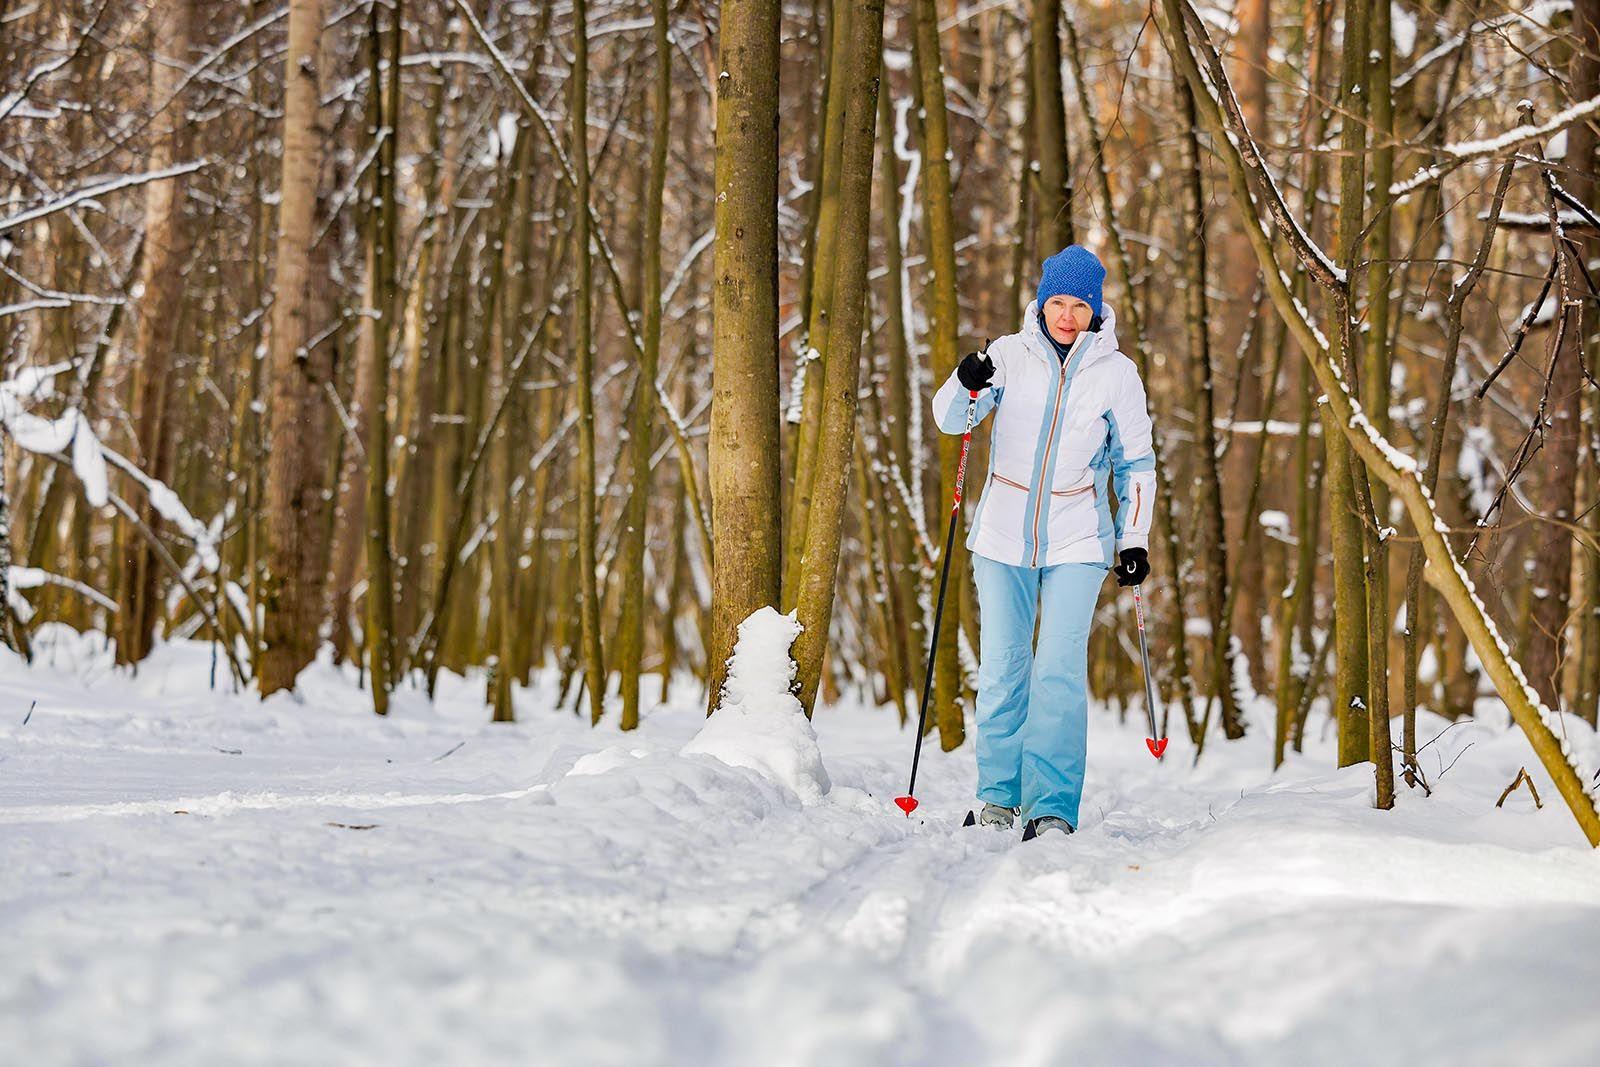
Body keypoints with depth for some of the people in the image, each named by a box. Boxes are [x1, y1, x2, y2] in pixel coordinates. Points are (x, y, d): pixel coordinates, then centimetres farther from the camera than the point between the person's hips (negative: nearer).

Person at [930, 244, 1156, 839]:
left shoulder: (1117, 373, 1)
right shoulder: (1011, 355, 0)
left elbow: (1135, 464, 8)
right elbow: (951, 419, -4)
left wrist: (1134, 539, 2)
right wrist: (966, 386, -26)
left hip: (1077, 542, -1)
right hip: (1004, 535, 1)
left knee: (1060, 672, -11)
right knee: (1002, 668, 2)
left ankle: (1053, 807, -12)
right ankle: (998, 797, 16)